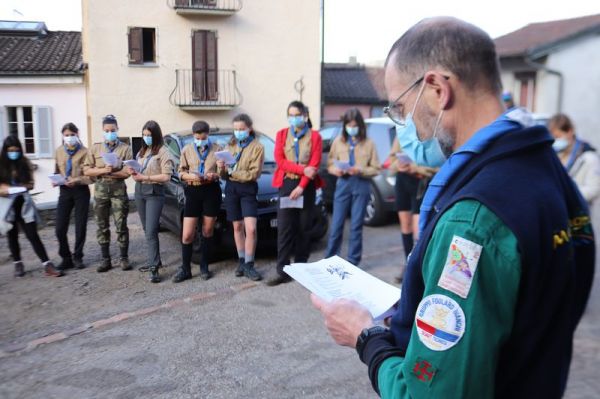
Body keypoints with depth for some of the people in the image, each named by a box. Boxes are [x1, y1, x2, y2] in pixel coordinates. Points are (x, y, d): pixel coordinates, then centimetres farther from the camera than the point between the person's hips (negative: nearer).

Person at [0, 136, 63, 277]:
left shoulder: (25, 162, -1)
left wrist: (14, 187, -17)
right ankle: (18, 264, 29)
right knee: (12, 236, 12)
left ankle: (47, 265, -7)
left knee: (33, 235, -4)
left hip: (24, 204, 0)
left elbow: (30, 184, 0)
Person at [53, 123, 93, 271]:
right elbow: (57, 170, 17)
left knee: (80, 227, 6)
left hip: (81, 191, -3)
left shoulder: (84, 152, -7)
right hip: (64, 191, 4)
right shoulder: (59, 151, 8)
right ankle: (66, 258, 17)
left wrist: (77, 180, -22)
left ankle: (77, 257, 22)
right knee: (60, 228, 1)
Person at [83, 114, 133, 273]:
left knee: (121, 225, -1)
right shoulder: (95, 148, 9)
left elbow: (127, 172, -6)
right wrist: (103, 170, -13)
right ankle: (106, 259, 15)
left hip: (119, 189, -3)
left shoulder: (125, 148, 1)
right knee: (102, 226, 6)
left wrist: (110, 173, -16)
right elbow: (87, 170, 2)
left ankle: (124, 258, 9)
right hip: (100, 190, 3)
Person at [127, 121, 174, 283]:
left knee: (151, 231, -13)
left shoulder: (163, 152, -6)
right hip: (139, 191, 7)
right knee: (147, 230, 11)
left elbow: (166, 176, -13)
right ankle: (154, 260, 21)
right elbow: (139, 171, 20)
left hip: (154, 192, -7)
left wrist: (145, 177, -17)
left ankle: (154, 268, -12)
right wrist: (133, 173, -3)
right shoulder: (142, 151, 17)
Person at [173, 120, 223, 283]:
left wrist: (215, 175, -16)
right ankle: (185, 269, 10)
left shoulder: (217, 149, 4)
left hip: (212, 191, 0)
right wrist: (190, 176, -12)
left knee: (207, 231, 8)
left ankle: (204, 266, 21)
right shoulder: (187, 150, 8)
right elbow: (181, 172, 9)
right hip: (193, 192, 1)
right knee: (187, 235, -3)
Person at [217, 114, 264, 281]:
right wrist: (222, 169, -14)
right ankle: (241, 261, 20)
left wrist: (232, 171, -17)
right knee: (238, 227, 10)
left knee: (251, 228, -11)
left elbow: (254, 174, -13)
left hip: (248, 189, -4)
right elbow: (224, 176, 8)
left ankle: (249, 265, -1)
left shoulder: (257, 147, -3)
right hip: (231, 189, 4)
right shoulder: (230, 146, 10)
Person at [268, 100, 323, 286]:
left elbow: (314, 164, -5)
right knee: (284, 228, -4)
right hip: (286, 184, 1)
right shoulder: (281, 134, 10)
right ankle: (282, 270, -2)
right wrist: (303, 169, -15)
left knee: (304, 227, 5)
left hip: (307, 186, 0)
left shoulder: (314, 136, 4)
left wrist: (301, 187, -15)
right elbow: (280, 161, -2)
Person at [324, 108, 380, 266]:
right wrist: (336, 170, -13)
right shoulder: (338, 141, 6)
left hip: (362, 186, -1)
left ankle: (353, 261, 16)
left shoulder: (369, 143, 1)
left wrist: (360, 170, -16)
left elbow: (376, 169, 1)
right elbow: (330, 164, 9)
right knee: (336, 225, 2)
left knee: (356, 226, 6)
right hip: (343, 184, 1)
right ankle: (330, 259, 14)